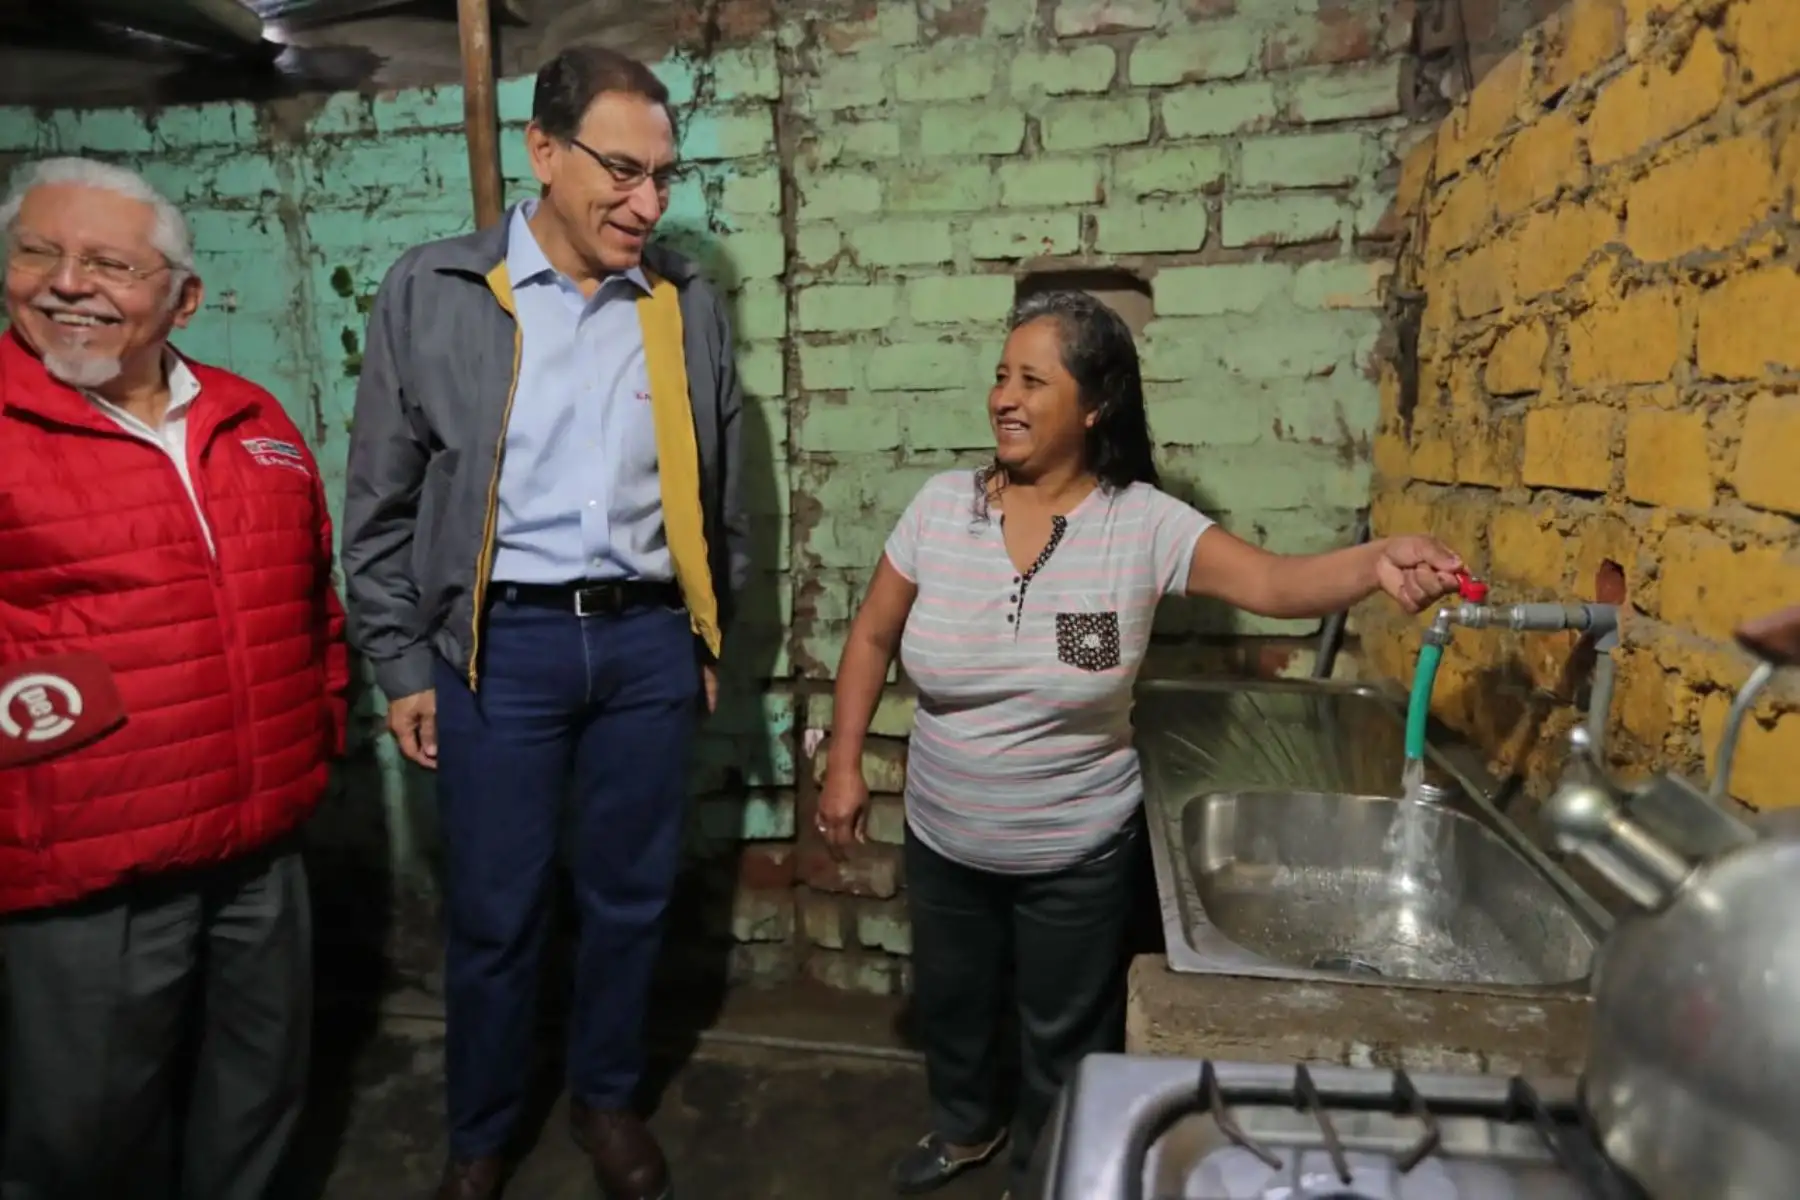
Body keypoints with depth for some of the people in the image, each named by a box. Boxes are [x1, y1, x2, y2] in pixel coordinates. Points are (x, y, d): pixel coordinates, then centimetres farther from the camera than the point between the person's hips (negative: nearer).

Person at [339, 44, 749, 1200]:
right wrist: (403, 664, 0)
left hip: (647, 640, 2)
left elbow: (721, 493, 11)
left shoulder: (688, 301, 4)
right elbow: (383, 503, 1)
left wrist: (710, 636, 12)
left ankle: (608, 1098, 39)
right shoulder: (432, 292, -3)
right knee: (494, 912, 10)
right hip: (501, 644, -2)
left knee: (631, 895, 14)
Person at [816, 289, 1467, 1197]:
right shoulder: (941, 506, -10)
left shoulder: (1142, 524, -17)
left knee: (1065, 1033, 19)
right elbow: (872, 636, -1)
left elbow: (1272, 583, -30)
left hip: (1075, 853, -3)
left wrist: (1376, 563, -49)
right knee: (950, 1002, 26)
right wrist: (844, 764, -2)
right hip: (942, 838, 3)